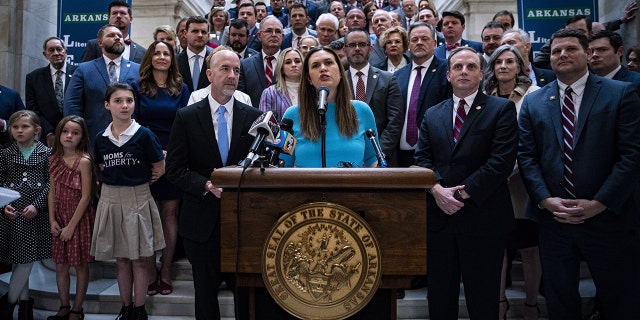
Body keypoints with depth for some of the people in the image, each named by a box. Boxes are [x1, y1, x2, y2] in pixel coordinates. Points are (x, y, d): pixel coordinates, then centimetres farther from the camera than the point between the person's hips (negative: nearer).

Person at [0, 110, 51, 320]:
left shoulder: (46, 153, 1)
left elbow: (50, 183, -3)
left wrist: (37, 205, -13)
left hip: (36, 213, -2)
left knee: (27, 259, -1)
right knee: (17, 260, 7)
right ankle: (24, 301, 19)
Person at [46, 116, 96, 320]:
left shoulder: (84, 161, -14)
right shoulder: (54, 159, 4)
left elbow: (86, 197, -15)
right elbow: (52, 192, 6)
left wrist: (72, 226, -14)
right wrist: (52, 221, -1)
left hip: (80, 218, -5)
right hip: (59, 219, 6)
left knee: (80, 265, 7)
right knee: (60, 265, 13)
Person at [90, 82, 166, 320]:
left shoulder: (144, 135, -9)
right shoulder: (100, 139, 2)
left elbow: (159, 170, -3)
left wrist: (136, 181, 2)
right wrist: (121, 181, 4)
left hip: (138, 200, -3)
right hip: (110, 200, 3)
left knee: (139, 260, 5)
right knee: (121, 261, 14)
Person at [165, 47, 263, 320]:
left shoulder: (253, 116, 3)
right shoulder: (186, 117, 0)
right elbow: (175, 169, -2)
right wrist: (207, 185, -16)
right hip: (203, 218, 0)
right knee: (206, 291, 13)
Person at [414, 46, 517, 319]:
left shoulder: (502, 109, 0)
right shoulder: (432, 114, 13)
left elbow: (502, 160, -11)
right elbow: (422, 158, 6)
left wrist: (463, 193, -14)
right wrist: (437, 189, -12)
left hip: (482, 217, -3)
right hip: (438, 215, 4)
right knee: (440, 298, 14)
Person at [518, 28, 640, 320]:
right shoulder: (533, 102, 8)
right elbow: (527, 156, 3)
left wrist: (600, 203, -15)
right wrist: (546, 200, -10)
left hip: (609, 218, -2)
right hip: (553, 219, 2)